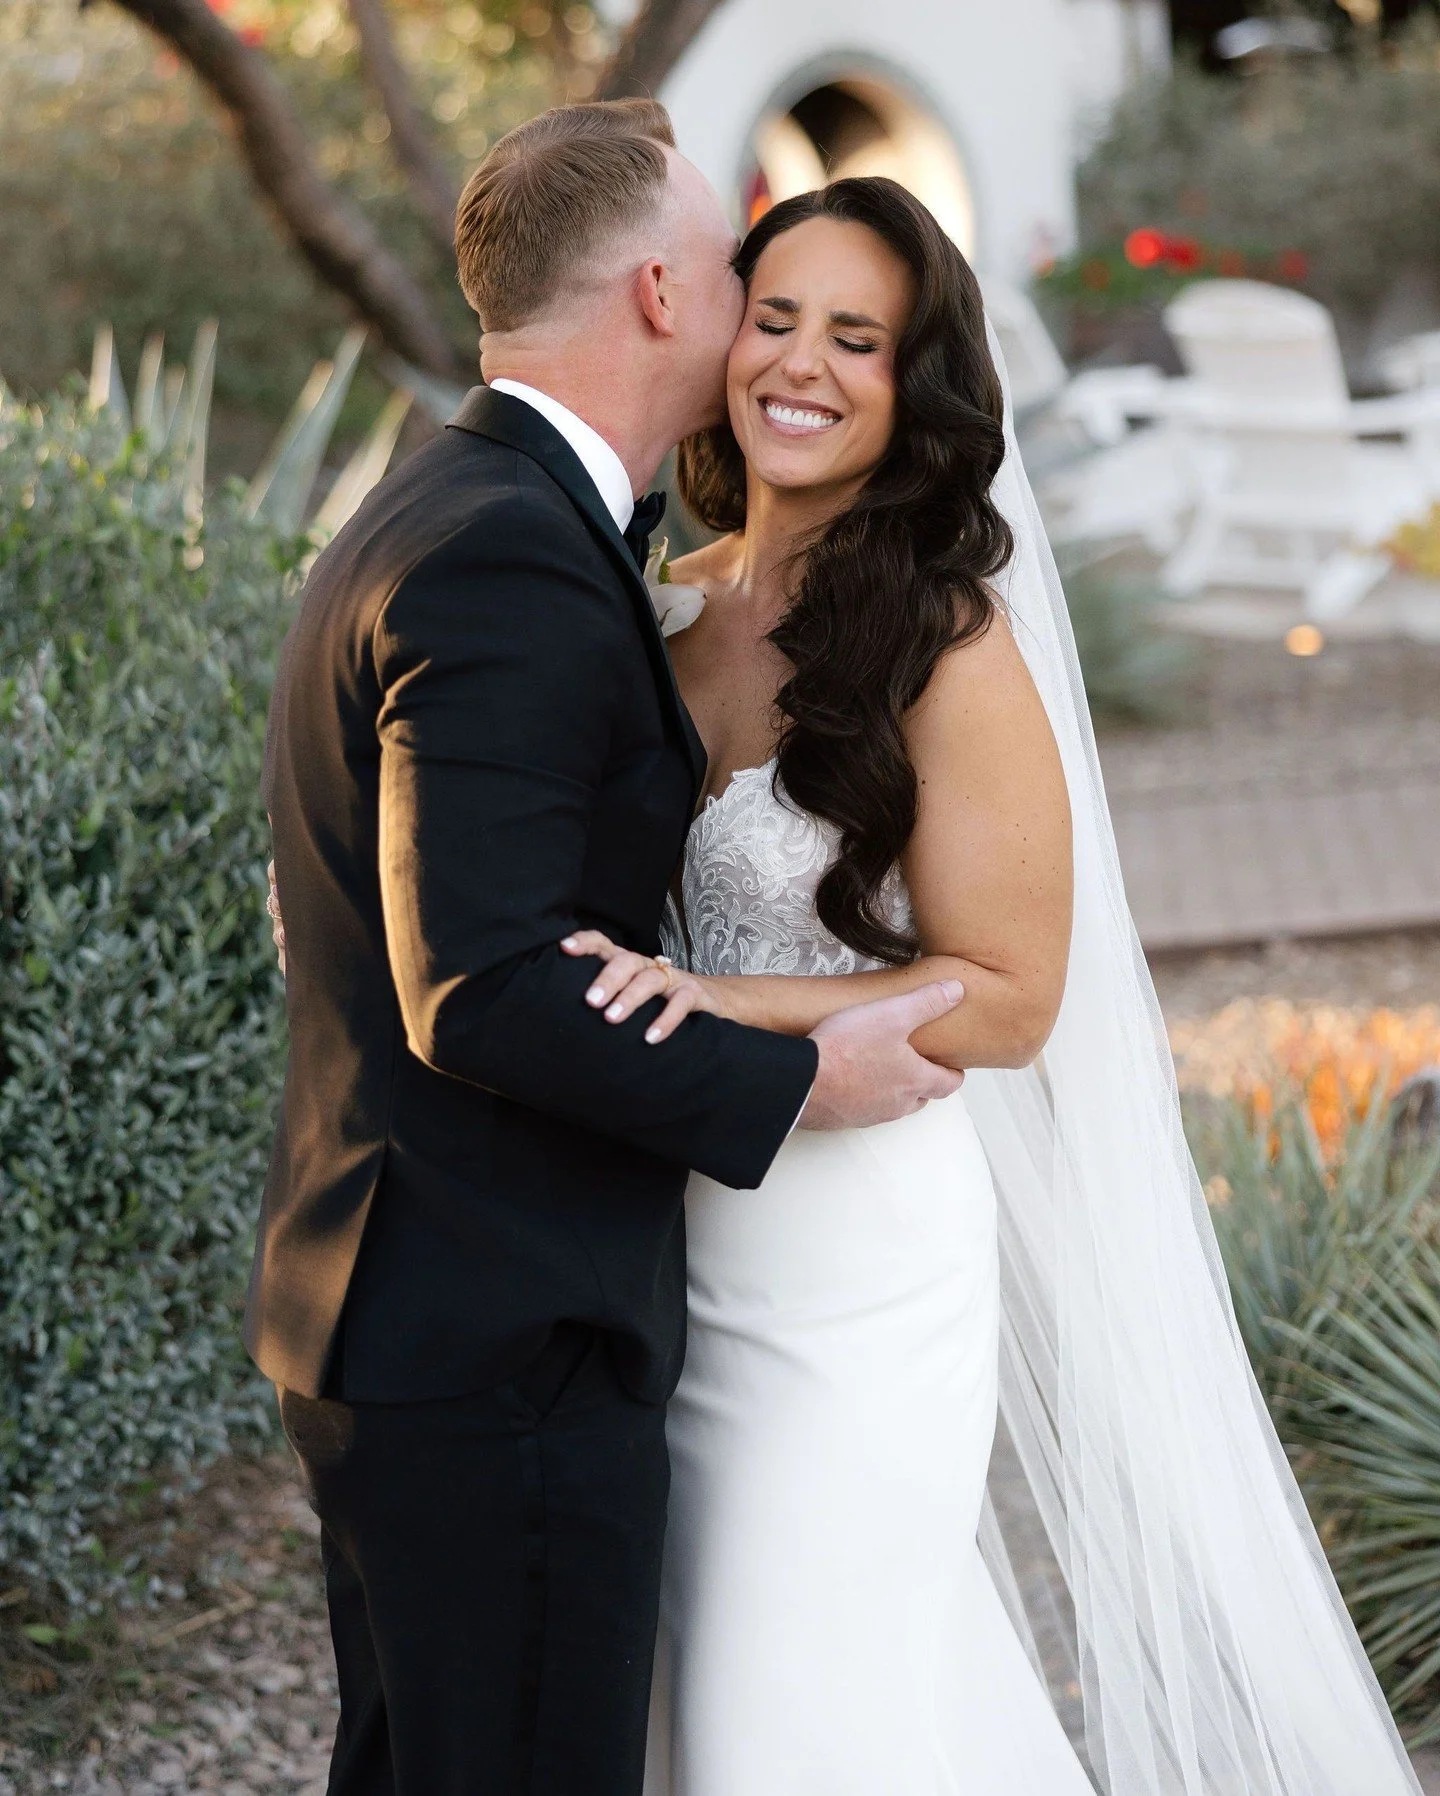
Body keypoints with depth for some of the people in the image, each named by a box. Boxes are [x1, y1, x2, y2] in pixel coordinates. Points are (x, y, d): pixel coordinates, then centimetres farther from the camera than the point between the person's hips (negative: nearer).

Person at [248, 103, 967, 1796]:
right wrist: (795, 1081, -17)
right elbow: (482, 997, -25)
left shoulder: (422, 518, 14)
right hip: (502, 1339, -11)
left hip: (393, 1319, 11)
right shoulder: (508, 562, -20)